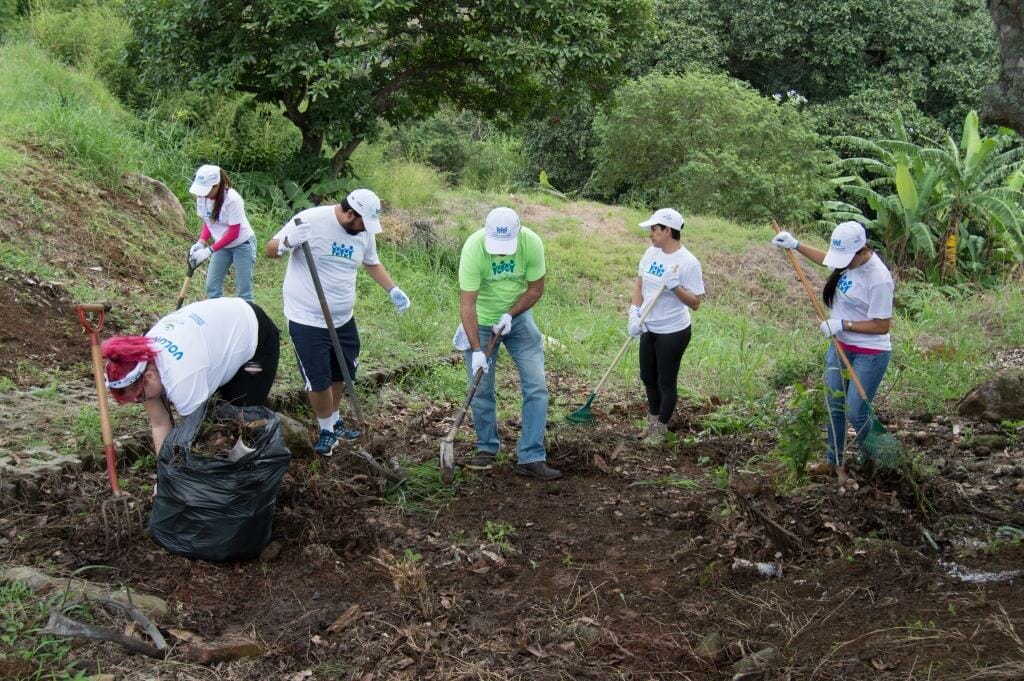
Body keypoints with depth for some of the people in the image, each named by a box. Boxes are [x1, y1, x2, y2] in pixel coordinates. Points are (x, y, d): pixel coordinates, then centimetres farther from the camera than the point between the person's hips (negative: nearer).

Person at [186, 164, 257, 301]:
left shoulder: (232, 199, -30)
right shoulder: (202, 196, -12)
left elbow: (233, 233, -25)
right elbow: (208, 223, 2)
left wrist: (209, 250, -29)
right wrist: (201, 242, -17)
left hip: (242, 244, -7)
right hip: (222, 245, 7)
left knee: (243, 291, -5)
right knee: (212, 287, 6)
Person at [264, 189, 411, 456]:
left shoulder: (365, 232, -1)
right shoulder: (311, 221, -20)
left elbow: (372, 263, 18)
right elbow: (270, 250, -12)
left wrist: (393, 290, 6)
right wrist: (287, 243, -35)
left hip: (343, 318, 6)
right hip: (307, 320, -6)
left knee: (341, 373, 19)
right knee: (319, 380, 0)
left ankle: (335, 420, 42)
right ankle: (326, 429, 23)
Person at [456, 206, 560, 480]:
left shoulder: (531, 243, -23)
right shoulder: (473, 248, -29)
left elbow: (535, 288, -9)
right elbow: (467, 303, -29)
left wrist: (510, 315, -21)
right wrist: (476, 350, -33)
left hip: (518, 317, 2)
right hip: (481, 322, -2)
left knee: (536, 387, -6)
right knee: (481, 390, 3)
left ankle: (531, 458, -2)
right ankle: (487, 448, 24)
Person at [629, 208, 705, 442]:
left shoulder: (688, 262, -20)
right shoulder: (652, 252, 0)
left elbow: (695, 303, -17)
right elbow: (639, 284, 9)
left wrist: (676, 287, -32)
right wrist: (634, 313, -4)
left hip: (673, 332, -7)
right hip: (649, 328, 7)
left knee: (666, 382, 6)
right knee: (648, 378, 20)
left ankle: (660, 430, 23)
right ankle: (653, 422, 40)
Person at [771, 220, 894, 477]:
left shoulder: (878, 278, -27)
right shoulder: (849, 259, -4)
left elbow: (882, 325, -22)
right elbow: (826, 259, 21)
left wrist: (843, 324, -21)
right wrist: (795, 245, 15)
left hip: (869, 354, -8)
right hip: (840, 347, 8)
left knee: (856, 412, -5)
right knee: (834, 406, 15)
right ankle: (834, 460, 31)